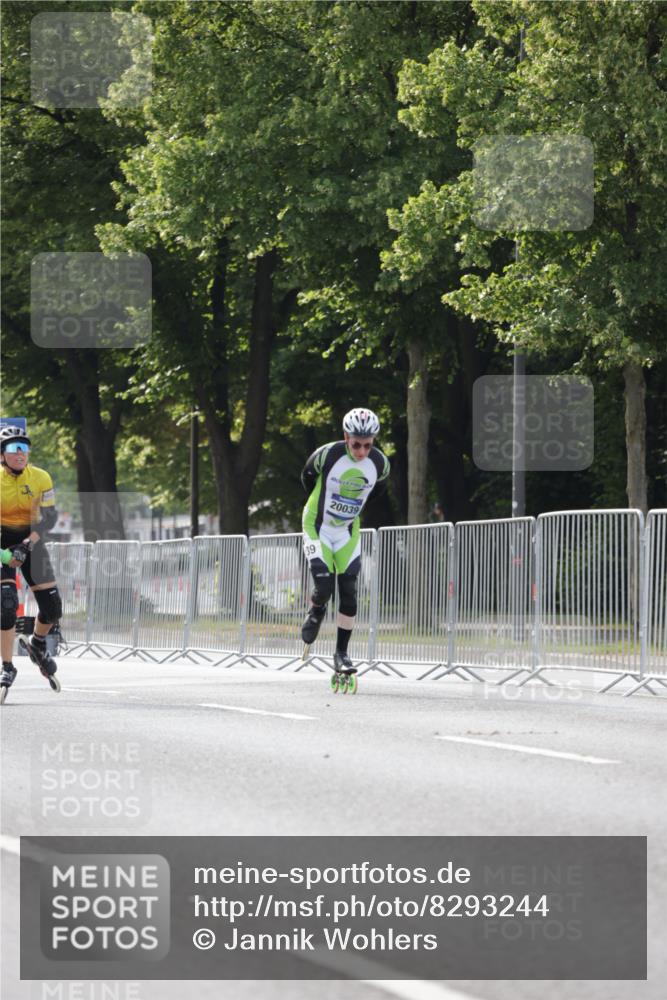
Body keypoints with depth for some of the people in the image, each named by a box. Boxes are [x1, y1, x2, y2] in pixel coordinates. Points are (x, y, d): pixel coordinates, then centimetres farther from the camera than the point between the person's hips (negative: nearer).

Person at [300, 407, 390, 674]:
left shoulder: (380, 463, -15)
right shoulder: (327, 455, -24)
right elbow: (307, 477, -2)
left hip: (348, 531, 3)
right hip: (318, 528, -3)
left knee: (348, 593, -4)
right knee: (324, 587, -15)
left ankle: (342, 653, 5)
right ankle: (316, 612, 20)